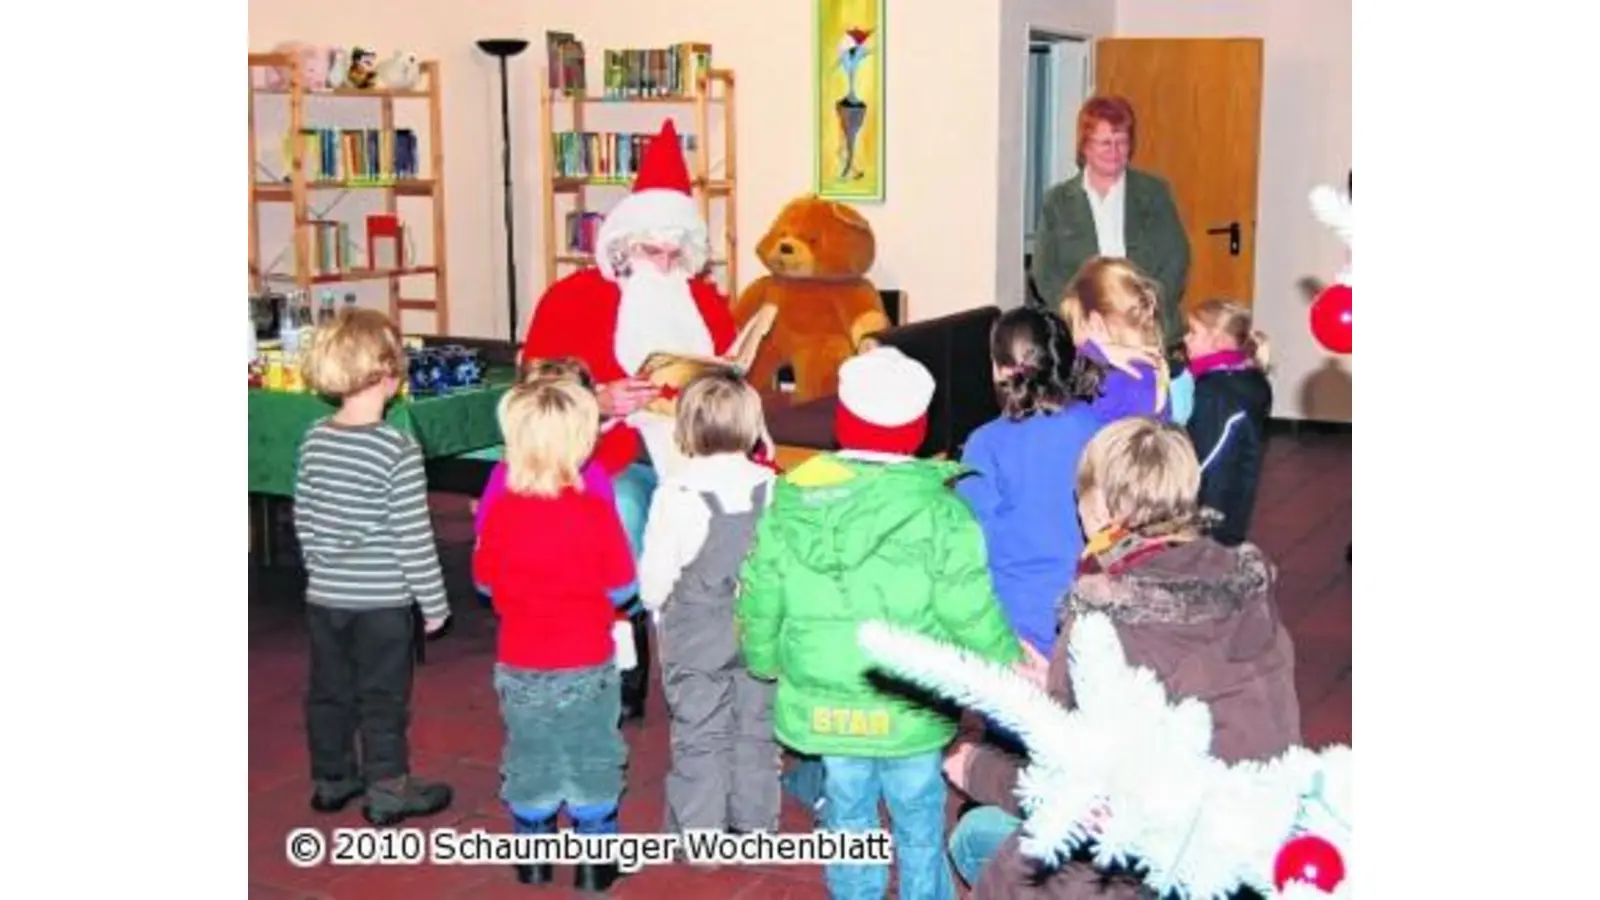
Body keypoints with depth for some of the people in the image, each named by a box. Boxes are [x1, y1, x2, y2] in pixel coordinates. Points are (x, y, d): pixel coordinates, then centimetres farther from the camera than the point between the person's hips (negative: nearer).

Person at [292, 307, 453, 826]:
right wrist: (434, 601, -6)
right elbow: (413, 536, -17)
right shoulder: (398, 450, -19)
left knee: (328, 691, 17)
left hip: (324, 595, 6)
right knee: (383, 697, 7)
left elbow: (304, 520, 8)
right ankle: (387, 790, 16)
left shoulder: (313, 442, -1)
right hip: (382, 600, -6)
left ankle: (331, 780, 31)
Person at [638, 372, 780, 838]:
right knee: (756, 727, 15)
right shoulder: (770, 487, -7)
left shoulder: (678, 492, -16)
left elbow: (655, 575, -11)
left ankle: (699, 832, 11)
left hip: (696, 637, -3)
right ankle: (756, 822, 25)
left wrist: (658, 606, 10)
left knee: (700, 733, 6)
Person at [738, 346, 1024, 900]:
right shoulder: (937, 511, -16)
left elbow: (759, 603, 5)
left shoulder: (789, 506, -4)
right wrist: (1008, 667, 5)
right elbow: (973, 615, -13)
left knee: (848, 823, 19)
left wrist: (765, 661, 24)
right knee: (919, 831, 14)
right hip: (909, 708, -3)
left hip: (823, 705, 3)